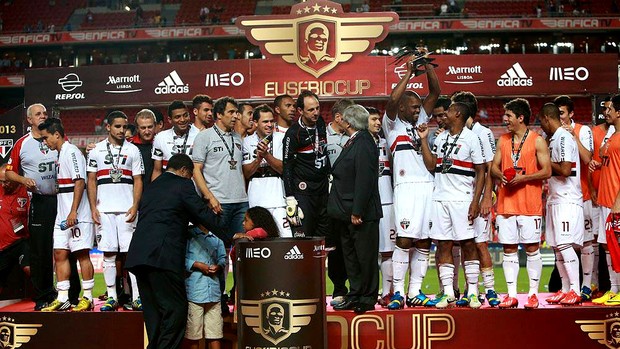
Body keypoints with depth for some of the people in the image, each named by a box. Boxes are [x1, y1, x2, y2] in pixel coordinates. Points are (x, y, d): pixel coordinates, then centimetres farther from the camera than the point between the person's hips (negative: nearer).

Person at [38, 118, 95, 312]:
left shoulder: (71, 152, -10)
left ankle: (88, 298, 3)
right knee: (60, 253, 7)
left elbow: (80, 182, -18)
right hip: (63, 215, 10)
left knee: (82, 253, -4)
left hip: (77, 215, -10)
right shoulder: (60, 154, 19)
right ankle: (62, 299, 11)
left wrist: (73, 212, -22)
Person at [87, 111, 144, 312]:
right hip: (104, 210, 1)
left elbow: (138, 181, 5)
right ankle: (112, 297, 9)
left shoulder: (133, 150, 8)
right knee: (108, 253, 3)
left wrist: (135, 206, -7)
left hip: (127, 210, -1)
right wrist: (93, 208, 0)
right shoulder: (97, 150, 10)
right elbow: (91, 180, 9)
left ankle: (137, 297, -2)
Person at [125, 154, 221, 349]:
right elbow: (205, 215, -1)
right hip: (163, 256, -8)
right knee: (176, 307, -5)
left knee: (154, 311, 11)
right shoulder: (183, 184, 4)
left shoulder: (151, 187, 26)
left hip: (138, 255, 8)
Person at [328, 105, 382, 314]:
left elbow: (364, 180, -22)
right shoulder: (353, 142, 14)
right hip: (346, 213, 10)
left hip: (361, 214, -10)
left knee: (365, 256, 1)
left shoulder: (364, 143, -16)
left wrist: (357, 212, -23)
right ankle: (354, 296, 23)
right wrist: (345, 211, 17)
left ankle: (368, 298, 10)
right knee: (350, 256, 14)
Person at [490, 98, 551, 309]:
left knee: (532, 248, 0)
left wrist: (523, 178, -16)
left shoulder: (537, 141, -2)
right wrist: (500, 175, -7)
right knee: (508, 249, 4)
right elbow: (494, 167, 15)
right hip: (506, 203, 5)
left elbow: (547, 171, -5)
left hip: (530, 203, -4)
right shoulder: (503, 141, 13)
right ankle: (511, 295, 10)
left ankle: (533, 294, 8)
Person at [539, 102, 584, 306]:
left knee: (564, 245, -11)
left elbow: (565, 170, -20)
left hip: (567, 200, -10)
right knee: (556, 246, 10)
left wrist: (548, 164, -7)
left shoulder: (564, 138, -13)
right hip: (555, 199, 10)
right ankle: (565, 290, 16)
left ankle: (575, 291, -6)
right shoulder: (553, 139, 17)